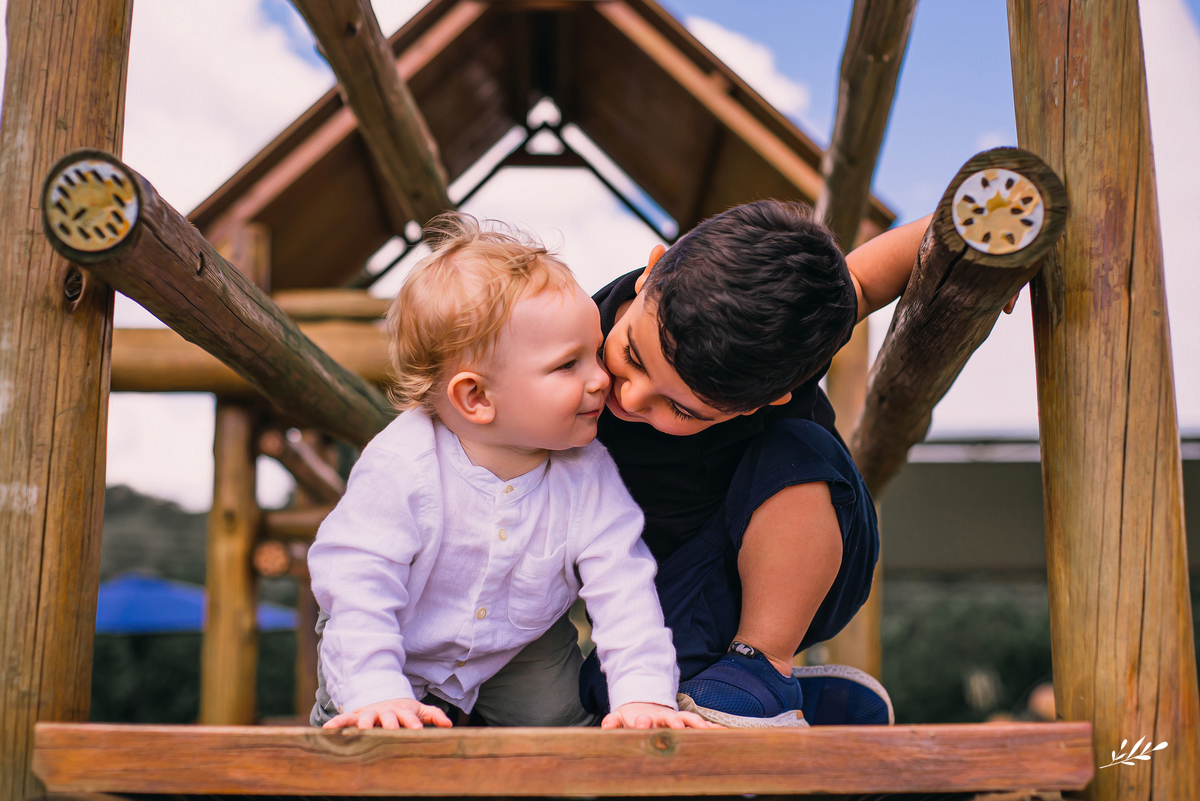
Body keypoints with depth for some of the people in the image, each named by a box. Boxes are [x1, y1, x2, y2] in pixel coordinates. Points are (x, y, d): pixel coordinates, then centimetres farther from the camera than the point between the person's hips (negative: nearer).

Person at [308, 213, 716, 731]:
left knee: (557, 715, -10)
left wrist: (644, 693, -33)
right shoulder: (401, 468, -33)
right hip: (400, 652, -2)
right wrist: (376, 691, -40)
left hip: (521, 648, 3)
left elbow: (622, 586, -22)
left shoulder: (587, 474, -22)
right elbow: (357, 581, -31)